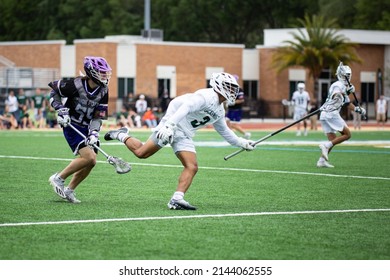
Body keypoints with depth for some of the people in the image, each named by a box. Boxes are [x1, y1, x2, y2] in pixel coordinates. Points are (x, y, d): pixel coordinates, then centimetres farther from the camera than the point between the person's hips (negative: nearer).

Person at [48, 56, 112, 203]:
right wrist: (60, 109, -15)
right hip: (71, 125, -7)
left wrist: (94, 133, -17)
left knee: (91, 162, 1)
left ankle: (69, 190, 17)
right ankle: (58, 178, -3)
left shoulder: (104, 91, -3)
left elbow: (98, 117, -2)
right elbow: (54, 91, -4)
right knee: (88, 157, -20)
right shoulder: (76, 84, -19)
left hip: (86, 127, 7)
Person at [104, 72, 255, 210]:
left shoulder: (219, 111, 17)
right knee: (141, 152, -7)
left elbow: (224, 131, 33)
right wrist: (170, 124, -39)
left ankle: (176, 200, -17)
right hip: (171, 126, -9)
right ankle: (122, 135, 19)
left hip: (184, 135, 9)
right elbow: (186, 107, -28)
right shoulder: (206, 96, -15)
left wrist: (241, 143, 31)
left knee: (192, 167, -10)